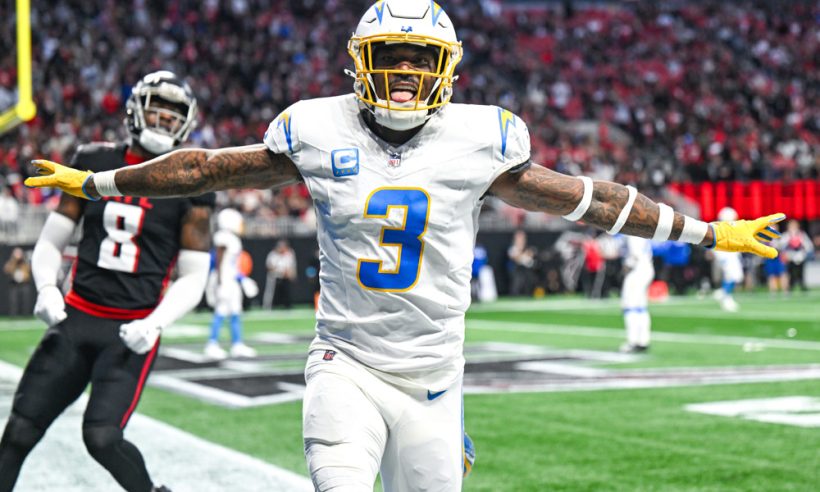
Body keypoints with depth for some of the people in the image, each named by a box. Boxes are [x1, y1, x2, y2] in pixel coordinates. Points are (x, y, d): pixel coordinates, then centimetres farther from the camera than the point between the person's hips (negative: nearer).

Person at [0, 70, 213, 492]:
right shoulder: (95, 164, 7)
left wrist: (155, 324, -15)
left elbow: (193, 279, 1)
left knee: (101, 437, -16)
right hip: (76, 318, 3)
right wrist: (46, 289, -8)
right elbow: (51, 242, 12)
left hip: (132, 331, -3)